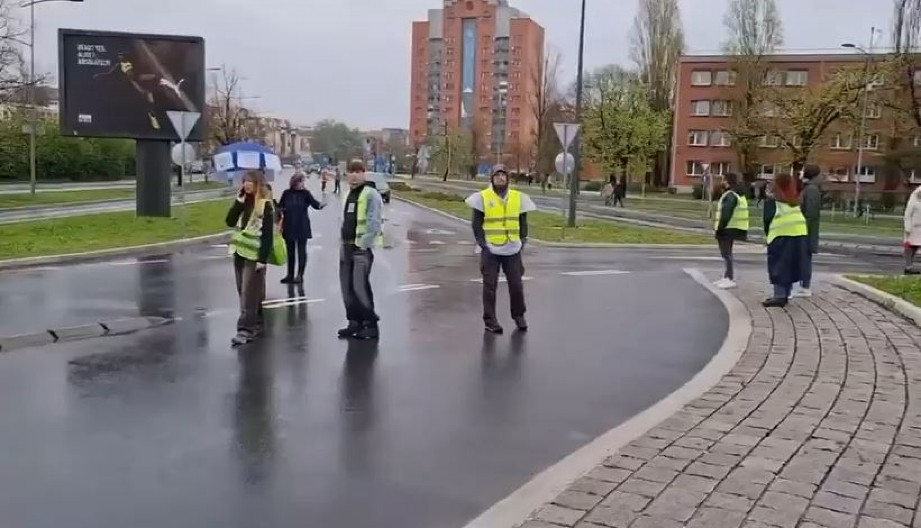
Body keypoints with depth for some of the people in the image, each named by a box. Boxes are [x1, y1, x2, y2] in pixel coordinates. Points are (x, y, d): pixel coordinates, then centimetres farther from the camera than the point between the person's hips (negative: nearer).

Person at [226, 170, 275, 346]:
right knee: (244, 292, 12)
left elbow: (267, 235, -14)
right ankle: (255, 324, 23)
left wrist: (263, 259, -18)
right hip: (240, 252, 8)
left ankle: (245, 329, -7)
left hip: (254, 255, -8)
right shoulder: (243, 202, 11)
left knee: (249, 294, -8)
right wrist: (239, 202, -7)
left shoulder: (265, 205, -11)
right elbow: (230, 222, 3)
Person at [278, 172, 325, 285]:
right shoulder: (286, 193, 1)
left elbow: (314, 203, -16)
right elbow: (280, 206, 11)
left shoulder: (305, 193, -4)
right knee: (290, 251, 12)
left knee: (301, 251, -1)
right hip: (289, 227, 3)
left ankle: (300, 275, 4)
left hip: (302, 227, -3)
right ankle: (290, 275, 22)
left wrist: (320, 205, -37)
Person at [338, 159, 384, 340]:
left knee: (360, 286, -12)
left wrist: (365, 244, -21)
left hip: (363, 246, -8)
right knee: (347, 286, 9)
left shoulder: (371, 194, -9)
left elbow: (374, 223, -17)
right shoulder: (348, 194, 17)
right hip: (346, 246, 8)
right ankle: (354, 322, 20)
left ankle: (371, 325, -2)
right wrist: (343, 243, 16)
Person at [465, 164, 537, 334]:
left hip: (512, 250, 2)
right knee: (490, 285, 2)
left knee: (516, 284, 5)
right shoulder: (482, 197, -2)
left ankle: (519, 316, 23)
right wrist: (482, 242, -8)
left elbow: (523, 222, 13)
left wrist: (522, 240, 4)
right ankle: (490, 320, 10)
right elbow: (476, 224, 0)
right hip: (490, 250, -2)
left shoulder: (518, 197, 7)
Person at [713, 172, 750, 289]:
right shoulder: (739, 194, 17)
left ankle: (730, 279, -11)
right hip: (733, 228, 11)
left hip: (728, 229, -11)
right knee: (727, 253, 19)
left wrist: (719, 228, -20)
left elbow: (726, 214, -23)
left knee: (726, 254, -9)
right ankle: (727, 277, 26)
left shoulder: (730, 195, -16)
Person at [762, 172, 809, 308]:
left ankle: (779, 296, -5)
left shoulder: (772, 200, -1)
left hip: (781, 236, -6)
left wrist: (768, 234, 11)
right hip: (800, 234, 6)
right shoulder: (795, 200, 16)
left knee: (779, 266, -1)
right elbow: (799, 217, 15)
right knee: (790, 266, 14)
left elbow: (768, 219, -3)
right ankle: (785, 295, 20)